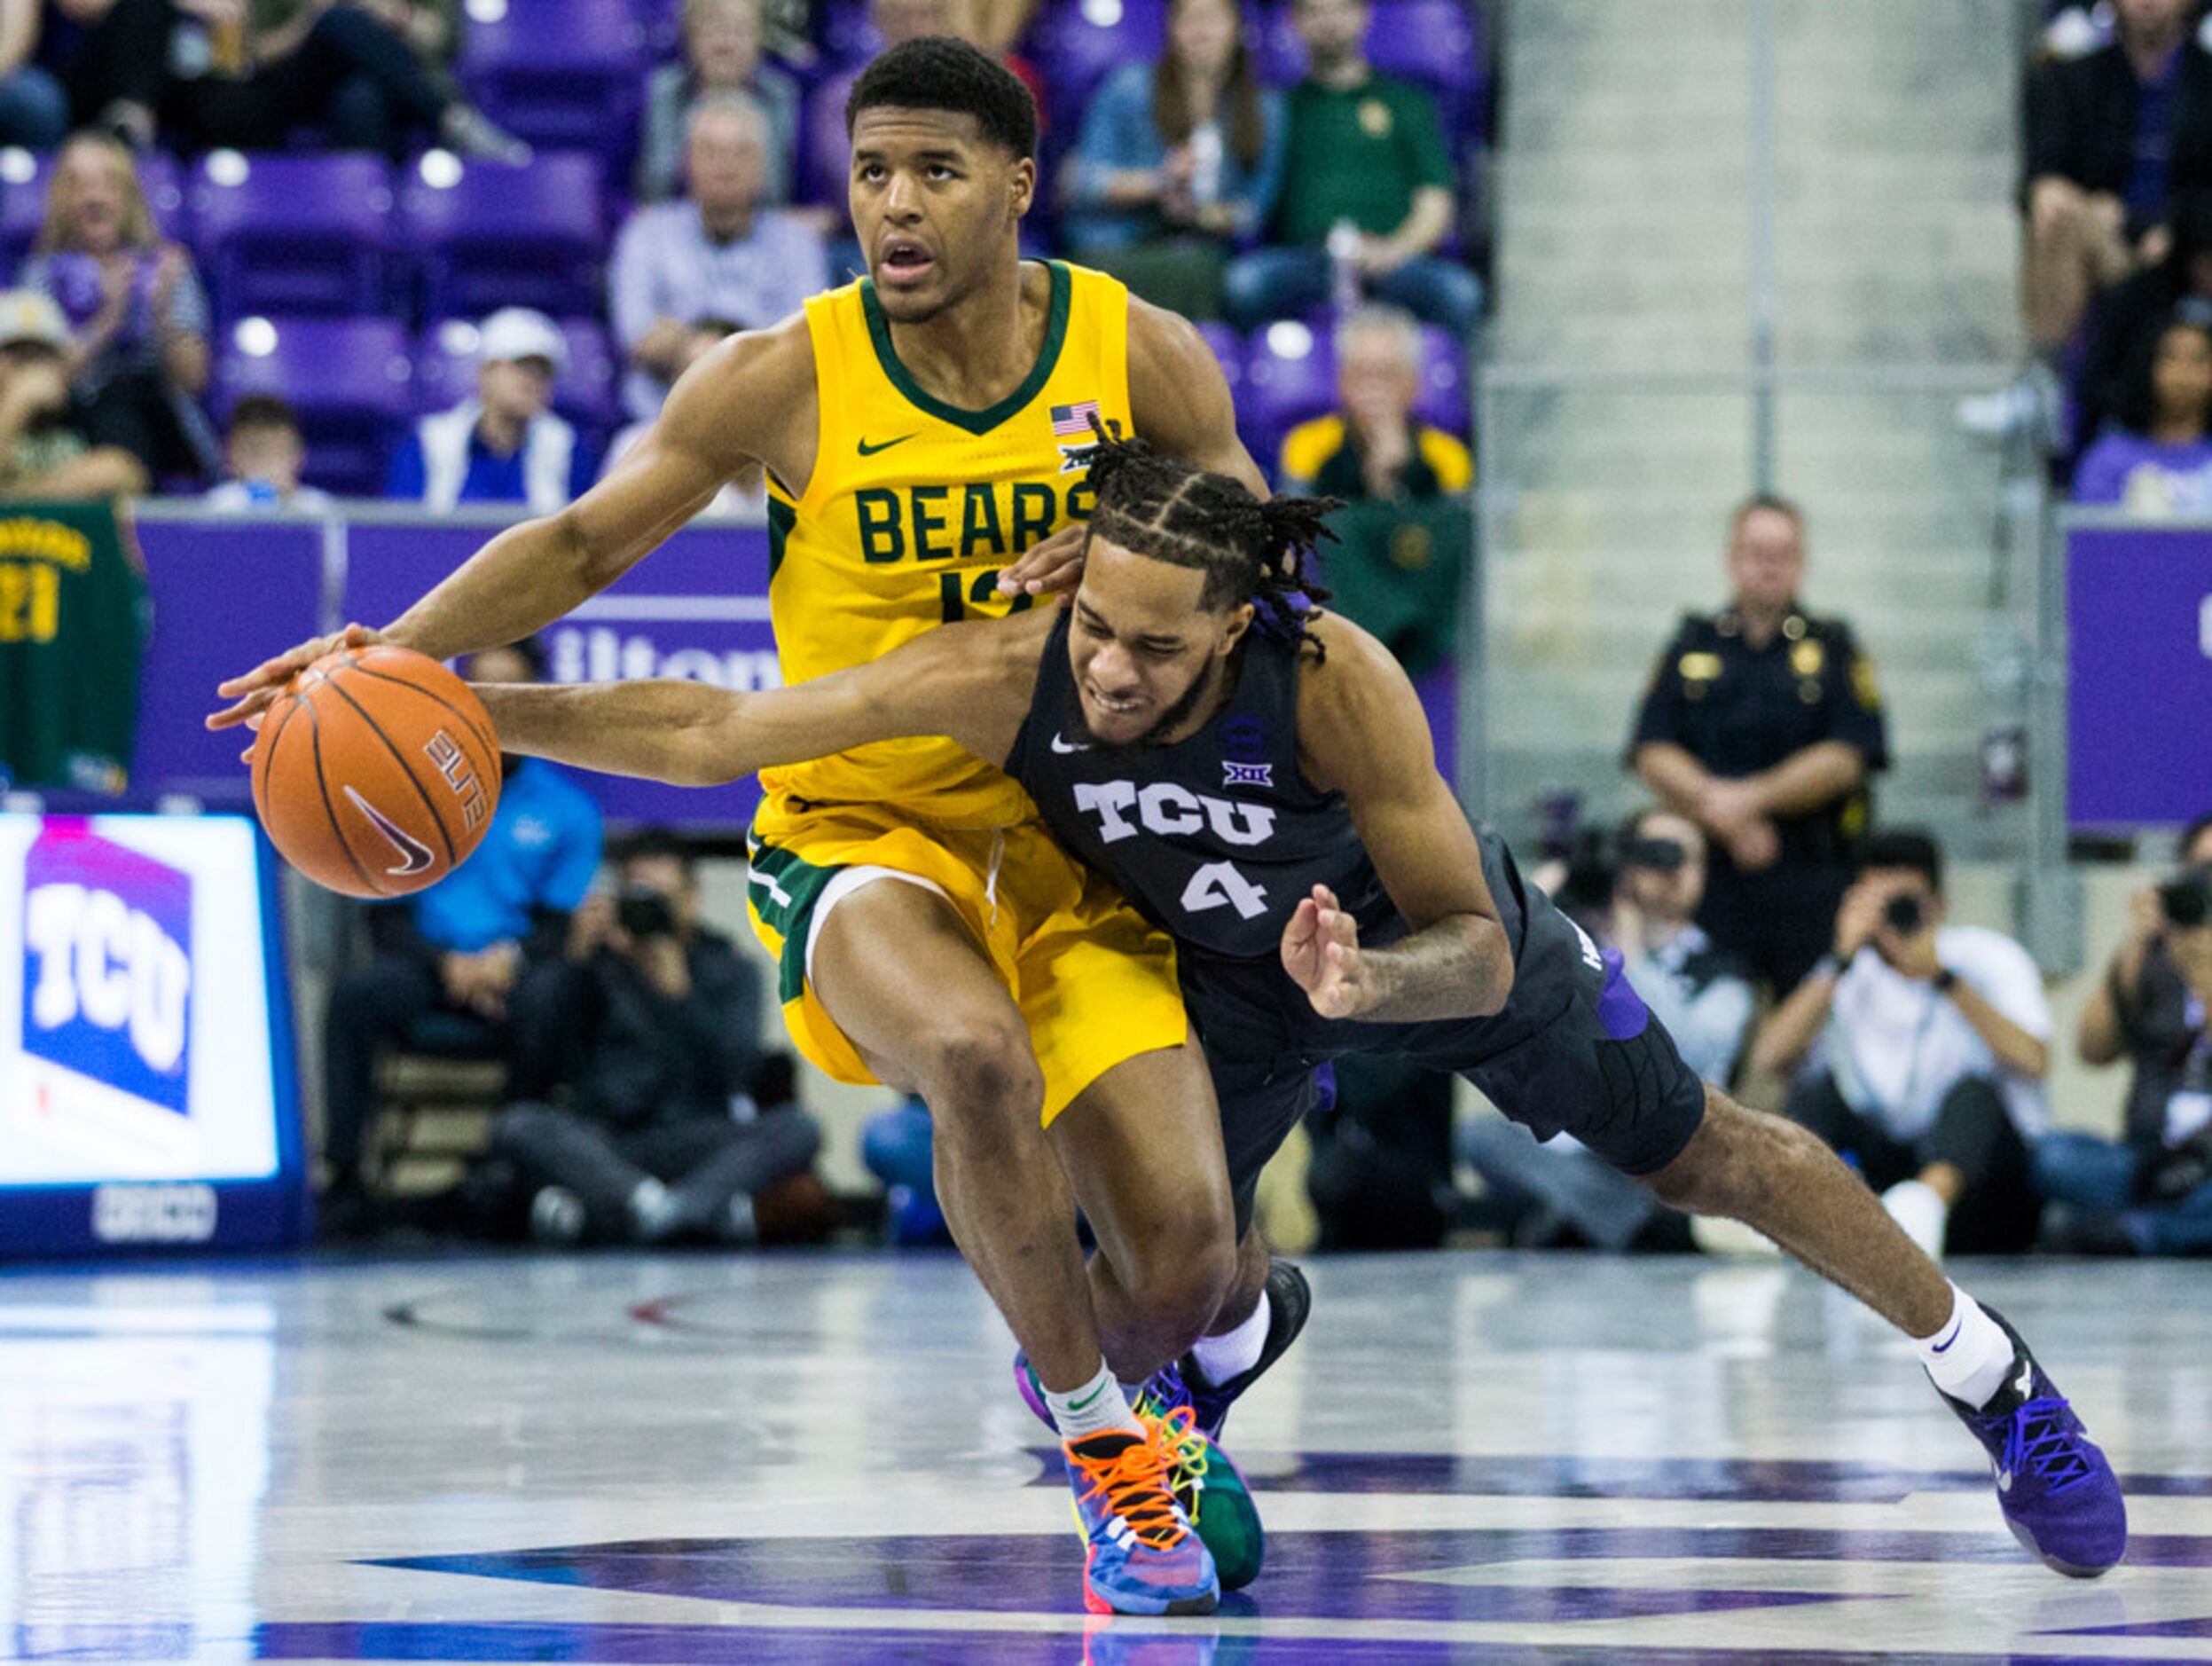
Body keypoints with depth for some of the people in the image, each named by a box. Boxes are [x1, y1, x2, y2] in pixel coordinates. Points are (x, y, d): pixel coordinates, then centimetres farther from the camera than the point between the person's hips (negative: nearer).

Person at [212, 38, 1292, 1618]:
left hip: (1074, 847, 2)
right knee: (976, 1057, -37)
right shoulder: (787, 381, -9)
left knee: (1183, 1257, -13)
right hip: (861, 836, -2)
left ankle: (1130, 1395, 28)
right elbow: (586, 541, -2)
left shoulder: (1144, 357, -4)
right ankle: (1100, 1436, -14)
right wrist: (403, 653, -16)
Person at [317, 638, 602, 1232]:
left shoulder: (567, 809, 11)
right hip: (426, 964, 0)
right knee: (357, 993, -33)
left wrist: (512, 956, -16)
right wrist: (446, 962, -14)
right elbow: (386, 916, 6)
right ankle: (346, 1179, -35)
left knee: (549, 999, -36)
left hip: (515, 972, 0)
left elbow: (561, 923, 7)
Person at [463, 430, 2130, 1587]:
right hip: (1235, 962, 2)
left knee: (1704, 1156, 10)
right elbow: (707, 730, -33)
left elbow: (1471, 947, -35)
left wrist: (1369, 984, -57)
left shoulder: (1336, 680, -43)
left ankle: (1987, 1369, 34)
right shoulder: (1007, 673, -38)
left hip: (1424, 936, -2)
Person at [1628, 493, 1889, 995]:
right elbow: (1653, 756, 4)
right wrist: (1715, 805, -12)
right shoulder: (1690, 649, 14)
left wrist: (1752, 797, -12)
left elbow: (1844, 760, -2)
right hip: (1711, 877, 1)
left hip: (1811, 886, -1)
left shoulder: (1832, 649, 9)